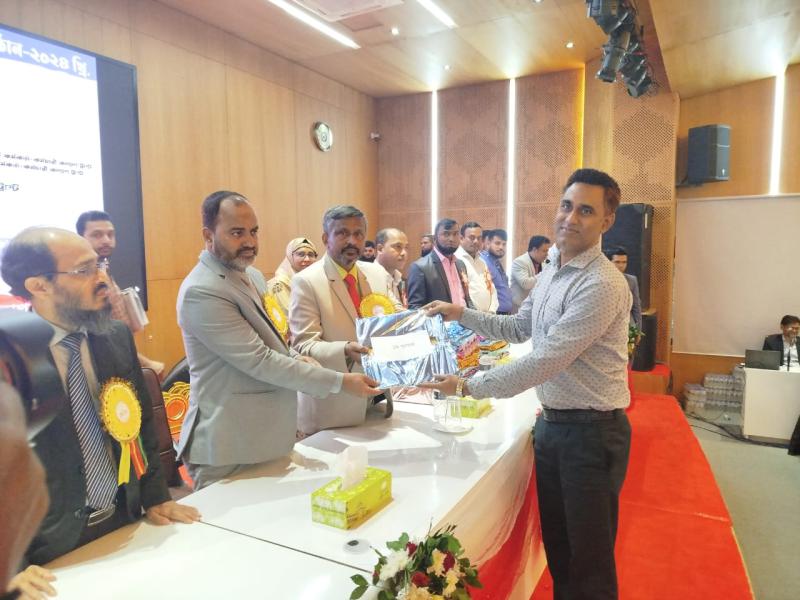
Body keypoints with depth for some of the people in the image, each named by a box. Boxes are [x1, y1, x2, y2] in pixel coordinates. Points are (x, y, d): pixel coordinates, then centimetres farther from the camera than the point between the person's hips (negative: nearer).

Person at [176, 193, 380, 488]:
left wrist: (295, 360, -4)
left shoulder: (252, 276, 8)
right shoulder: (201, 291, -21)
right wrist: (340, 382, -21)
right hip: (229, 445, -9)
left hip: (267, 435, 9)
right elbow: (258, 361, -24)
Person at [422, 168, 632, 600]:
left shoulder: (602, 285, -23)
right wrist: (461, 314, 6)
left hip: (592, 431, -8)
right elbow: (519, 328, 17)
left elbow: (545, 361, -26)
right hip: (550, 423, 8)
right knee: (556, 545, 22)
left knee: (590, 557, 10)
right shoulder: (550, 270, 6)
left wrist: (468, 386, -20)